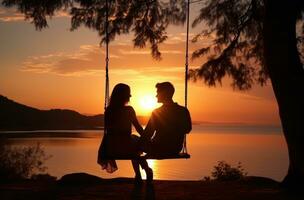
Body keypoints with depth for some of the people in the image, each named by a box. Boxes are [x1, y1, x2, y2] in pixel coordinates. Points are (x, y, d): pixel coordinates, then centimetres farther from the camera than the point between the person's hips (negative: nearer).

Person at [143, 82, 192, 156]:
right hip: (176, 150, 6)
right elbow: (187, 130, 10)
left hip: (159, 150, -5)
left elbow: (147, 134, -12)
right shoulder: (184, 111, -6)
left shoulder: (156, 112, -17)